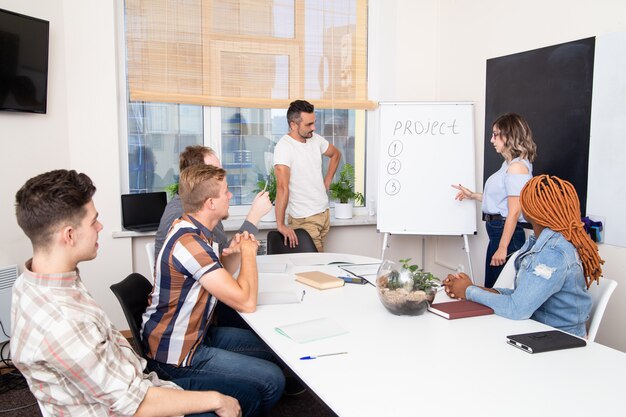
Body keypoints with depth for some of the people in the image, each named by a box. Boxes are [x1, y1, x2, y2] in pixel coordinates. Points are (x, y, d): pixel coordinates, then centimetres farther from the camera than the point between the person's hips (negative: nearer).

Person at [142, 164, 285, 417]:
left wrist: (233, 253, -5)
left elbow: (219, 277, 15)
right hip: (176, 355, -10)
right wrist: (248, 252, -12)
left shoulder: (188, 228, 4)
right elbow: (246, 302, -27)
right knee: (272, 380, -14)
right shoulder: (189, 243, -27)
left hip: (195, 333, 10)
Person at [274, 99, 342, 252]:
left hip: (324, 212, 7)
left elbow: (336, 154, 24)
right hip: (305, 219, -7)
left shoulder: (315, 139, 4)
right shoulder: (284, 147, -19)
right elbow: (282, 187, -28)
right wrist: (280, 225, -32)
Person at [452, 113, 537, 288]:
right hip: (497, 231, 10)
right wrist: (473, 195, 19)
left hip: (507, 233, -10)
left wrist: (502, 247, -20)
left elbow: (514, 211, -20)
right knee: (491, 288, 16)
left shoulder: (517, 166, -15)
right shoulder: (509, 164, 14)